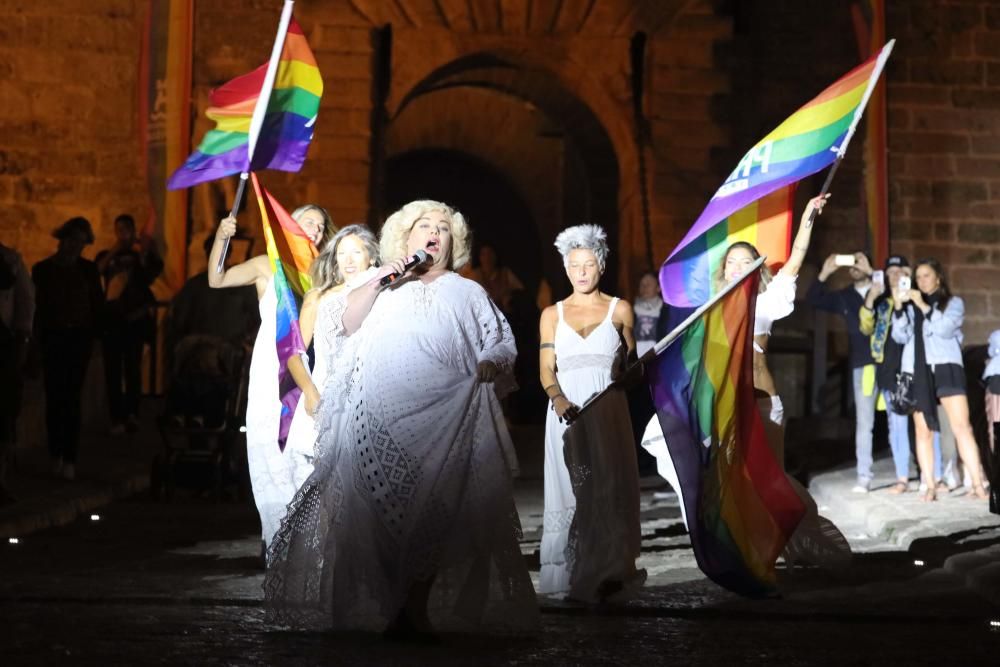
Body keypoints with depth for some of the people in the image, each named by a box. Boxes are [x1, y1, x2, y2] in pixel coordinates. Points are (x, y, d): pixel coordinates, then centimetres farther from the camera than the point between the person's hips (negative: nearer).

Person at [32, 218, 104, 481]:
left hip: (79, 339, 0)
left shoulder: (89, 269, 4)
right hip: (52, 339, 0)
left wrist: (91, 333, -1)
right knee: (55, 397, 1)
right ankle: (56, 456, 9)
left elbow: (98, 303, 7)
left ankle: (70, 460, -4)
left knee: (72, 398, -2)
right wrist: (39, 338, -5)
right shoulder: (43, 269, 1)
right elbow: (37, 306, 1)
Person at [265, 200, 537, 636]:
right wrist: (377, 281, -1)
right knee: (381, 511, -7)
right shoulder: (383, 286, 24)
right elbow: (349, 324, 9)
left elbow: (502, 343, 11)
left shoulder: (468, 292, 21)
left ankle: (416, 610, -7)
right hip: (380, 424, 1)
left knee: (430, 516, -9)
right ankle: (387, 606, -4)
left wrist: (492, 362, -11)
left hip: (442, 424, -1)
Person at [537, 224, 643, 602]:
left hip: (609, 412, -1)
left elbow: (630, 364, 13)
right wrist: (560, 401, -16)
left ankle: (608, 572, -2)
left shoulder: (620, 310, 7)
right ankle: (568, 576, -1)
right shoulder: (552, 315, 9)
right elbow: (546, 371, 3)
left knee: (609, 491, -4)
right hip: (567, 413, 1)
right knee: (570, 492, -3)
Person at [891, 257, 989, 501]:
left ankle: (978, 485, -17)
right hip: (917, 371, 2)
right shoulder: (910, 306, 18)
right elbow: (900, 337, 6)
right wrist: (899, 307, -5)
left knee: (962, 426, -13)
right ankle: (930, 487, -5)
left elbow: (945, 328, -5)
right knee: (923, 431, -4)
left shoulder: (953, 302, 13)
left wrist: (923, 306, -9)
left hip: (946, 367, -2)